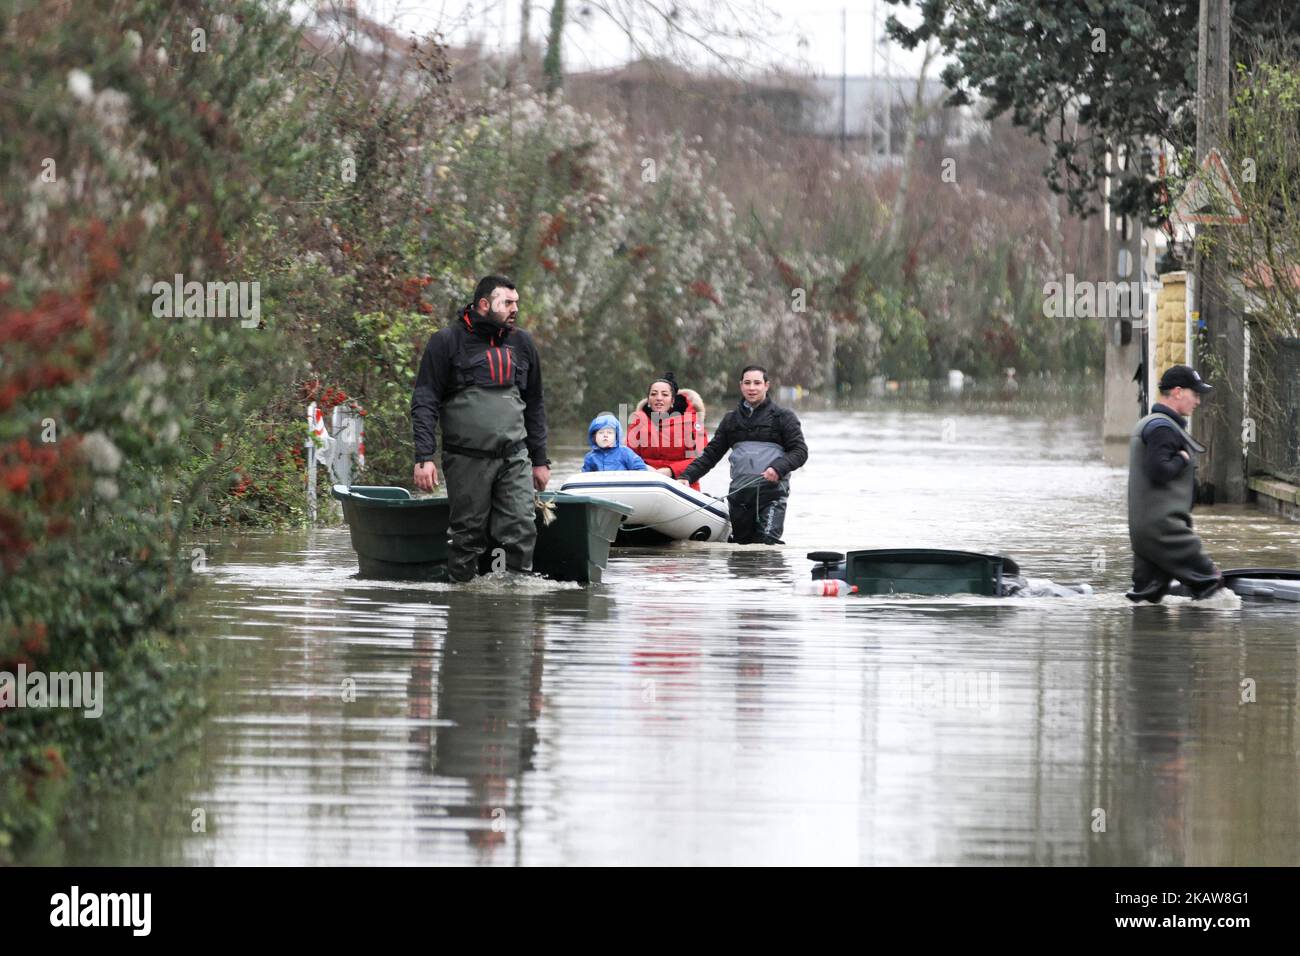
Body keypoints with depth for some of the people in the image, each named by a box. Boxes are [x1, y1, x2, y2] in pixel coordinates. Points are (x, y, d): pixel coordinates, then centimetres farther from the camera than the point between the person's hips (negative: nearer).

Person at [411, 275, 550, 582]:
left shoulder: (521, 344, 14)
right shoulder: (447, 342, -1)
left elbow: (534, 406, 23)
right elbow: (424, 403, -3)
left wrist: (540, 460, 19)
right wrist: (424, 457, -12)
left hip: (514, 457, 3)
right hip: (467, 461, -3)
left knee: (521, 531, -9)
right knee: (468, 536, 0)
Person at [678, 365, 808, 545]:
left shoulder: (783, 417, 6)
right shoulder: (731, 420, 18)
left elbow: (799, 451, 1)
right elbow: (711, 454, 17)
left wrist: (778, 468, -18)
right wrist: (686, 476, 4)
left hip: (771, 490, -5)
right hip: (739, 493, 5)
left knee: (767, 541, -19)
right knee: (742, 542, 3)